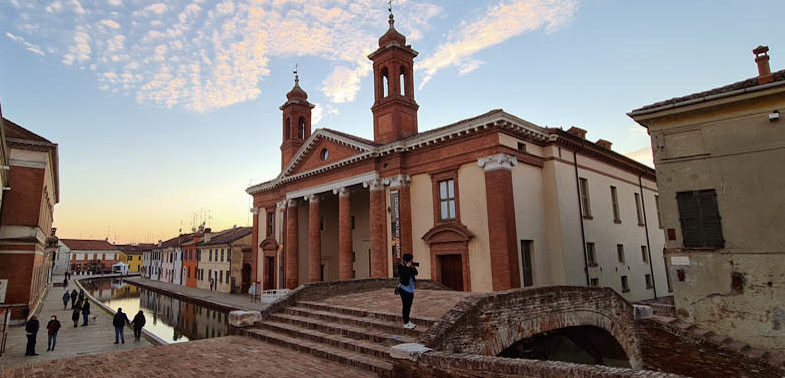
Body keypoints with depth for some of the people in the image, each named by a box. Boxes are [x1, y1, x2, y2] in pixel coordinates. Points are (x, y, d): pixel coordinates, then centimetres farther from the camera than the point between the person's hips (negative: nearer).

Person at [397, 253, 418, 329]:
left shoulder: (410, 266, 7)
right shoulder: (401, 267, -11)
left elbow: (415, 273, 2)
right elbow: (404, 274, -25)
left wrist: (413, 268, -13)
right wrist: (407, 267, -22)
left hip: (411, 289, 7)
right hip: (404, 289, -7)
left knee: (409, 306, 12)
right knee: (405, 305, -6)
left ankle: (408, 321, 22)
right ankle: (406, 323, -1)